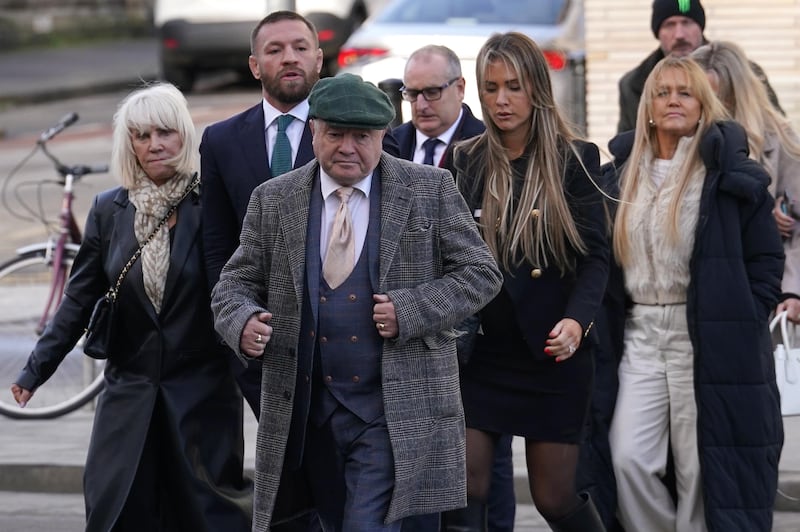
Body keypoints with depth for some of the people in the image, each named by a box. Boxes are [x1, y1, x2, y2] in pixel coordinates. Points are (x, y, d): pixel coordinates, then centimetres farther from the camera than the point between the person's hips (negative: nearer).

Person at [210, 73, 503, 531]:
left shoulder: (430, 190, 0)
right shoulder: (273, 201, 7)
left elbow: (480, 273, 1)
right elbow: (236, 283, 10)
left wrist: (410, 310, -14)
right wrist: (243, 322, -14)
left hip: (394, 412, -3)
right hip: (307, 412, 4)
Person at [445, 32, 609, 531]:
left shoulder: (575, 159, -1)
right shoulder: (467, 161, 7)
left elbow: (595, 256, -5)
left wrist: (577, 319, -23)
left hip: (551, 352, -2)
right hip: (481, 352, 3)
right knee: (465, 491, -6)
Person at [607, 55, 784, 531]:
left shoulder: (729, 173, -2)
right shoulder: (626, 172, 12)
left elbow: (767, 257, -1)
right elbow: (606, 258, 18)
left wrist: (744, 323, -9)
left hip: (707, 337, -4)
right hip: (641, 332, 4)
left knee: (703, 471, -2)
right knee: (628, 458, -8)